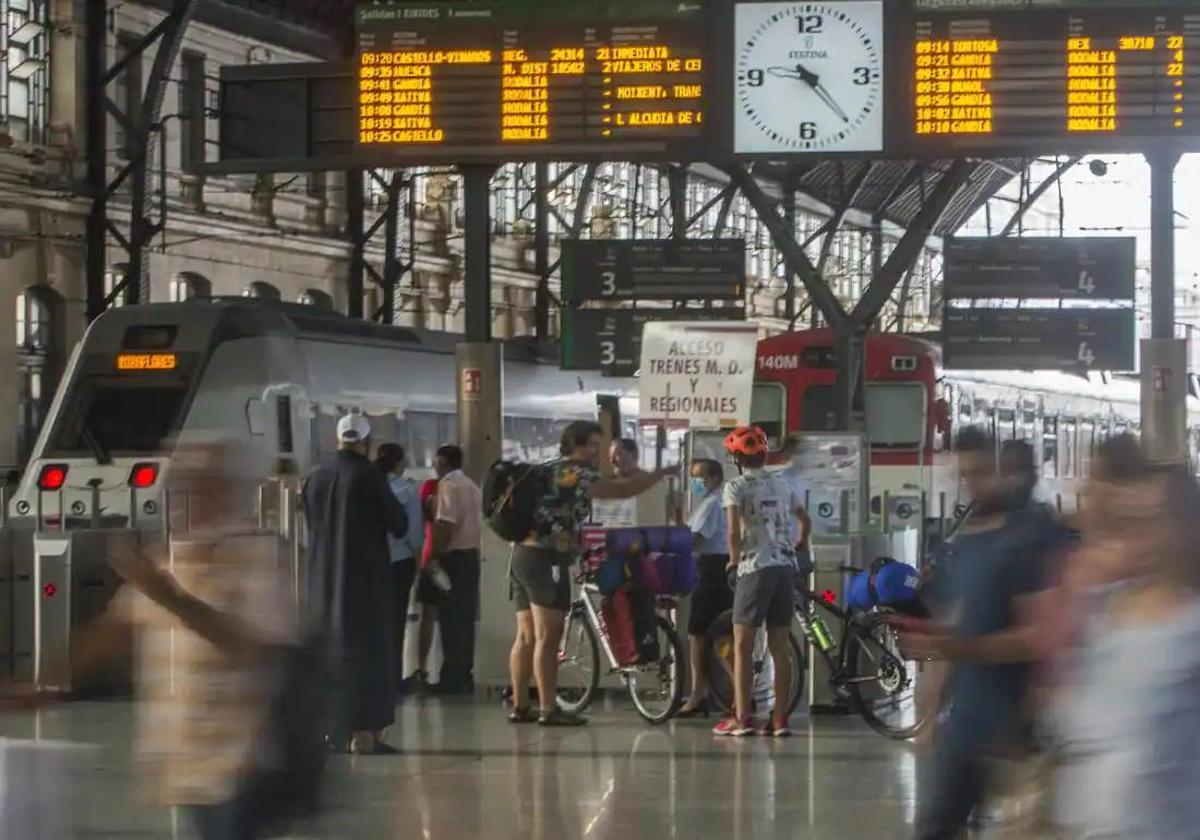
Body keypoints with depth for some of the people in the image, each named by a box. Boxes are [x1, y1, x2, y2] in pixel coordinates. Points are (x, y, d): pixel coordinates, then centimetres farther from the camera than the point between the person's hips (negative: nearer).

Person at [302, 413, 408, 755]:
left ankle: (334, 730, 17)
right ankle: (363, 732, -6)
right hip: (366, 580, -5)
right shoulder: (369, 477, -13)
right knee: (367, 653, -1)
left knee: (330, 653, 14)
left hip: (324, 581, 5)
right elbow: (399, 525, -8)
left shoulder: (316, 479, 3)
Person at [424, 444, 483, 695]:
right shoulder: (472, 486, 16)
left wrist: (435, 556, -18)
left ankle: (452, 679, -8)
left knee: (451, 620, -7)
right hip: (471, 555, 9)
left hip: (453, 557, -9)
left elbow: (445, 524, -20)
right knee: (465, 620, 11)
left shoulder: (448, 485, -12)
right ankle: (465, 676, 12)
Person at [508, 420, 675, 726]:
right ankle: (548, 710, -9)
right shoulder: (573, 474, -9)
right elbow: (623, 490, -15)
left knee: (526, 637, 10)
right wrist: (660, 474, -6)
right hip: (546, 560, -10)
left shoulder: (549, 472, 20)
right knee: (548, 638, -9)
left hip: (523, 555, 10)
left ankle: (520, 706, 12)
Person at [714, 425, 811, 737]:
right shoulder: (784, 484, 14)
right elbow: (806, 520, 25)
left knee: (743, 645, 0)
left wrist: (734, 558, 0)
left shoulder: (736, 486, -3)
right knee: (780, 646, 7)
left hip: (756, 568, -5)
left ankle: (742, 718, -4)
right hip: (787, 567, 5)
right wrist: (799, 547, 42)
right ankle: (779, 718, 6)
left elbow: (734, 530, -16)